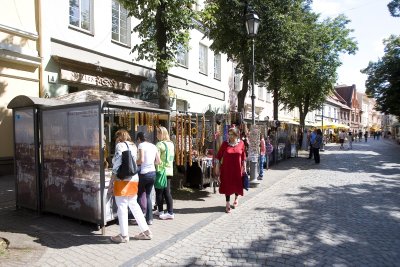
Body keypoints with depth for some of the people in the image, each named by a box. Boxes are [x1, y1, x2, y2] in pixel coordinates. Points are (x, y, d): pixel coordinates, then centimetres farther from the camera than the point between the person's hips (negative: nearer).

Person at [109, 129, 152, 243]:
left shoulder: (120, 145, -5)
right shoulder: (133, 146, 15)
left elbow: (117, 165, -13)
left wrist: (111, 181, -9)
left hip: (122, 180, -7)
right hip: (134, 179, 8)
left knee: (122, 207, 2)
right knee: (134, 205, 15)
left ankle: (124, 235, 11)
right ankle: (146, 231, 19)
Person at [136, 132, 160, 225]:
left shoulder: (141, 145, -7)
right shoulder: (154, 146, 11)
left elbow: (141, 160, -18)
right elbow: (158, 161, 9)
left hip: (144, 173, -6)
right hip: (153, 173, 6)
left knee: (138, 195, 11)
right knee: (148, 196, 16)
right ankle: (149, 219, 15)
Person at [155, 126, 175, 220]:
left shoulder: (160, 144, -14)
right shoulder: (171, 144, 10)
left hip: (161, 171, -7)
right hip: (169, 170, 7)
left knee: (159, 192, 6)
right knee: (167, 192, 10)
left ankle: (160, 211, 17)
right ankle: (170, 212, 10)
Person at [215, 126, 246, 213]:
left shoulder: (241, 143, -3)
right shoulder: (225, 144, -6)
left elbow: (243, 156, 4)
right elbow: (219, 155, -3)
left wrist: (244, 167, 6)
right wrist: (217, 167, -4)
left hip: (237, 168, 1)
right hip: (226, 168, -1)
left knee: (237, 184, 15)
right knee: (227, 185, 4)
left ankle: (236, 198, 44)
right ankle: (228, 204, 15)